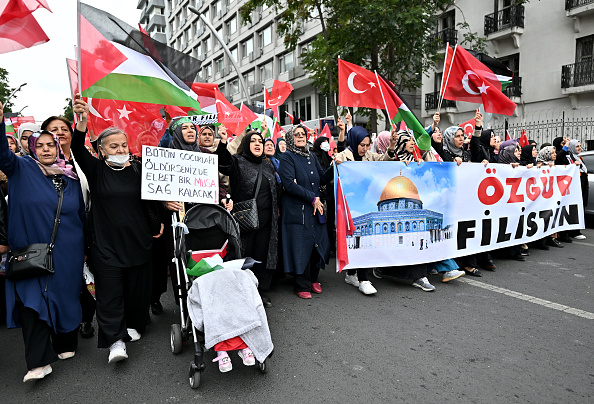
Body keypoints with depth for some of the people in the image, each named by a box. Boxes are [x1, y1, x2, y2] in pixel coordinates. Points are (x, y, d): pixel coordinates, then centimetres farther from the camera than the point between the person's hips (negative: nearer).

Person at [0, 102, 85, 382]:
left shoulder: (71, 178, 8)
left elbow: (82, 216, 13)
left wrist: (85, 249, 13)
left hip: (66, 255, 2)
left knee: (65, 297, 11)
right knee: (31, 301, -5)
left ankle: (65, 344, 30)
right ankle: (39, 362, 2)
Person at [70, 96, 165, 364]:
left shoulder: (138, 169, 2)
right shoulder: (96, 170, 0)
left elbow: (152, 198, 6)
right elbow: (78, 150, -17)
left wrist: (157, 224, -1)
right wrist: (82, 122, -33)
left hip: (138, 240, 2)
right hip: (105, 243, -1)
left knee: (138, 287, 12)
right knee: (110, 291, 0)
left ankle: (133, 325, 33)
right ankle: (115, 340, 8)